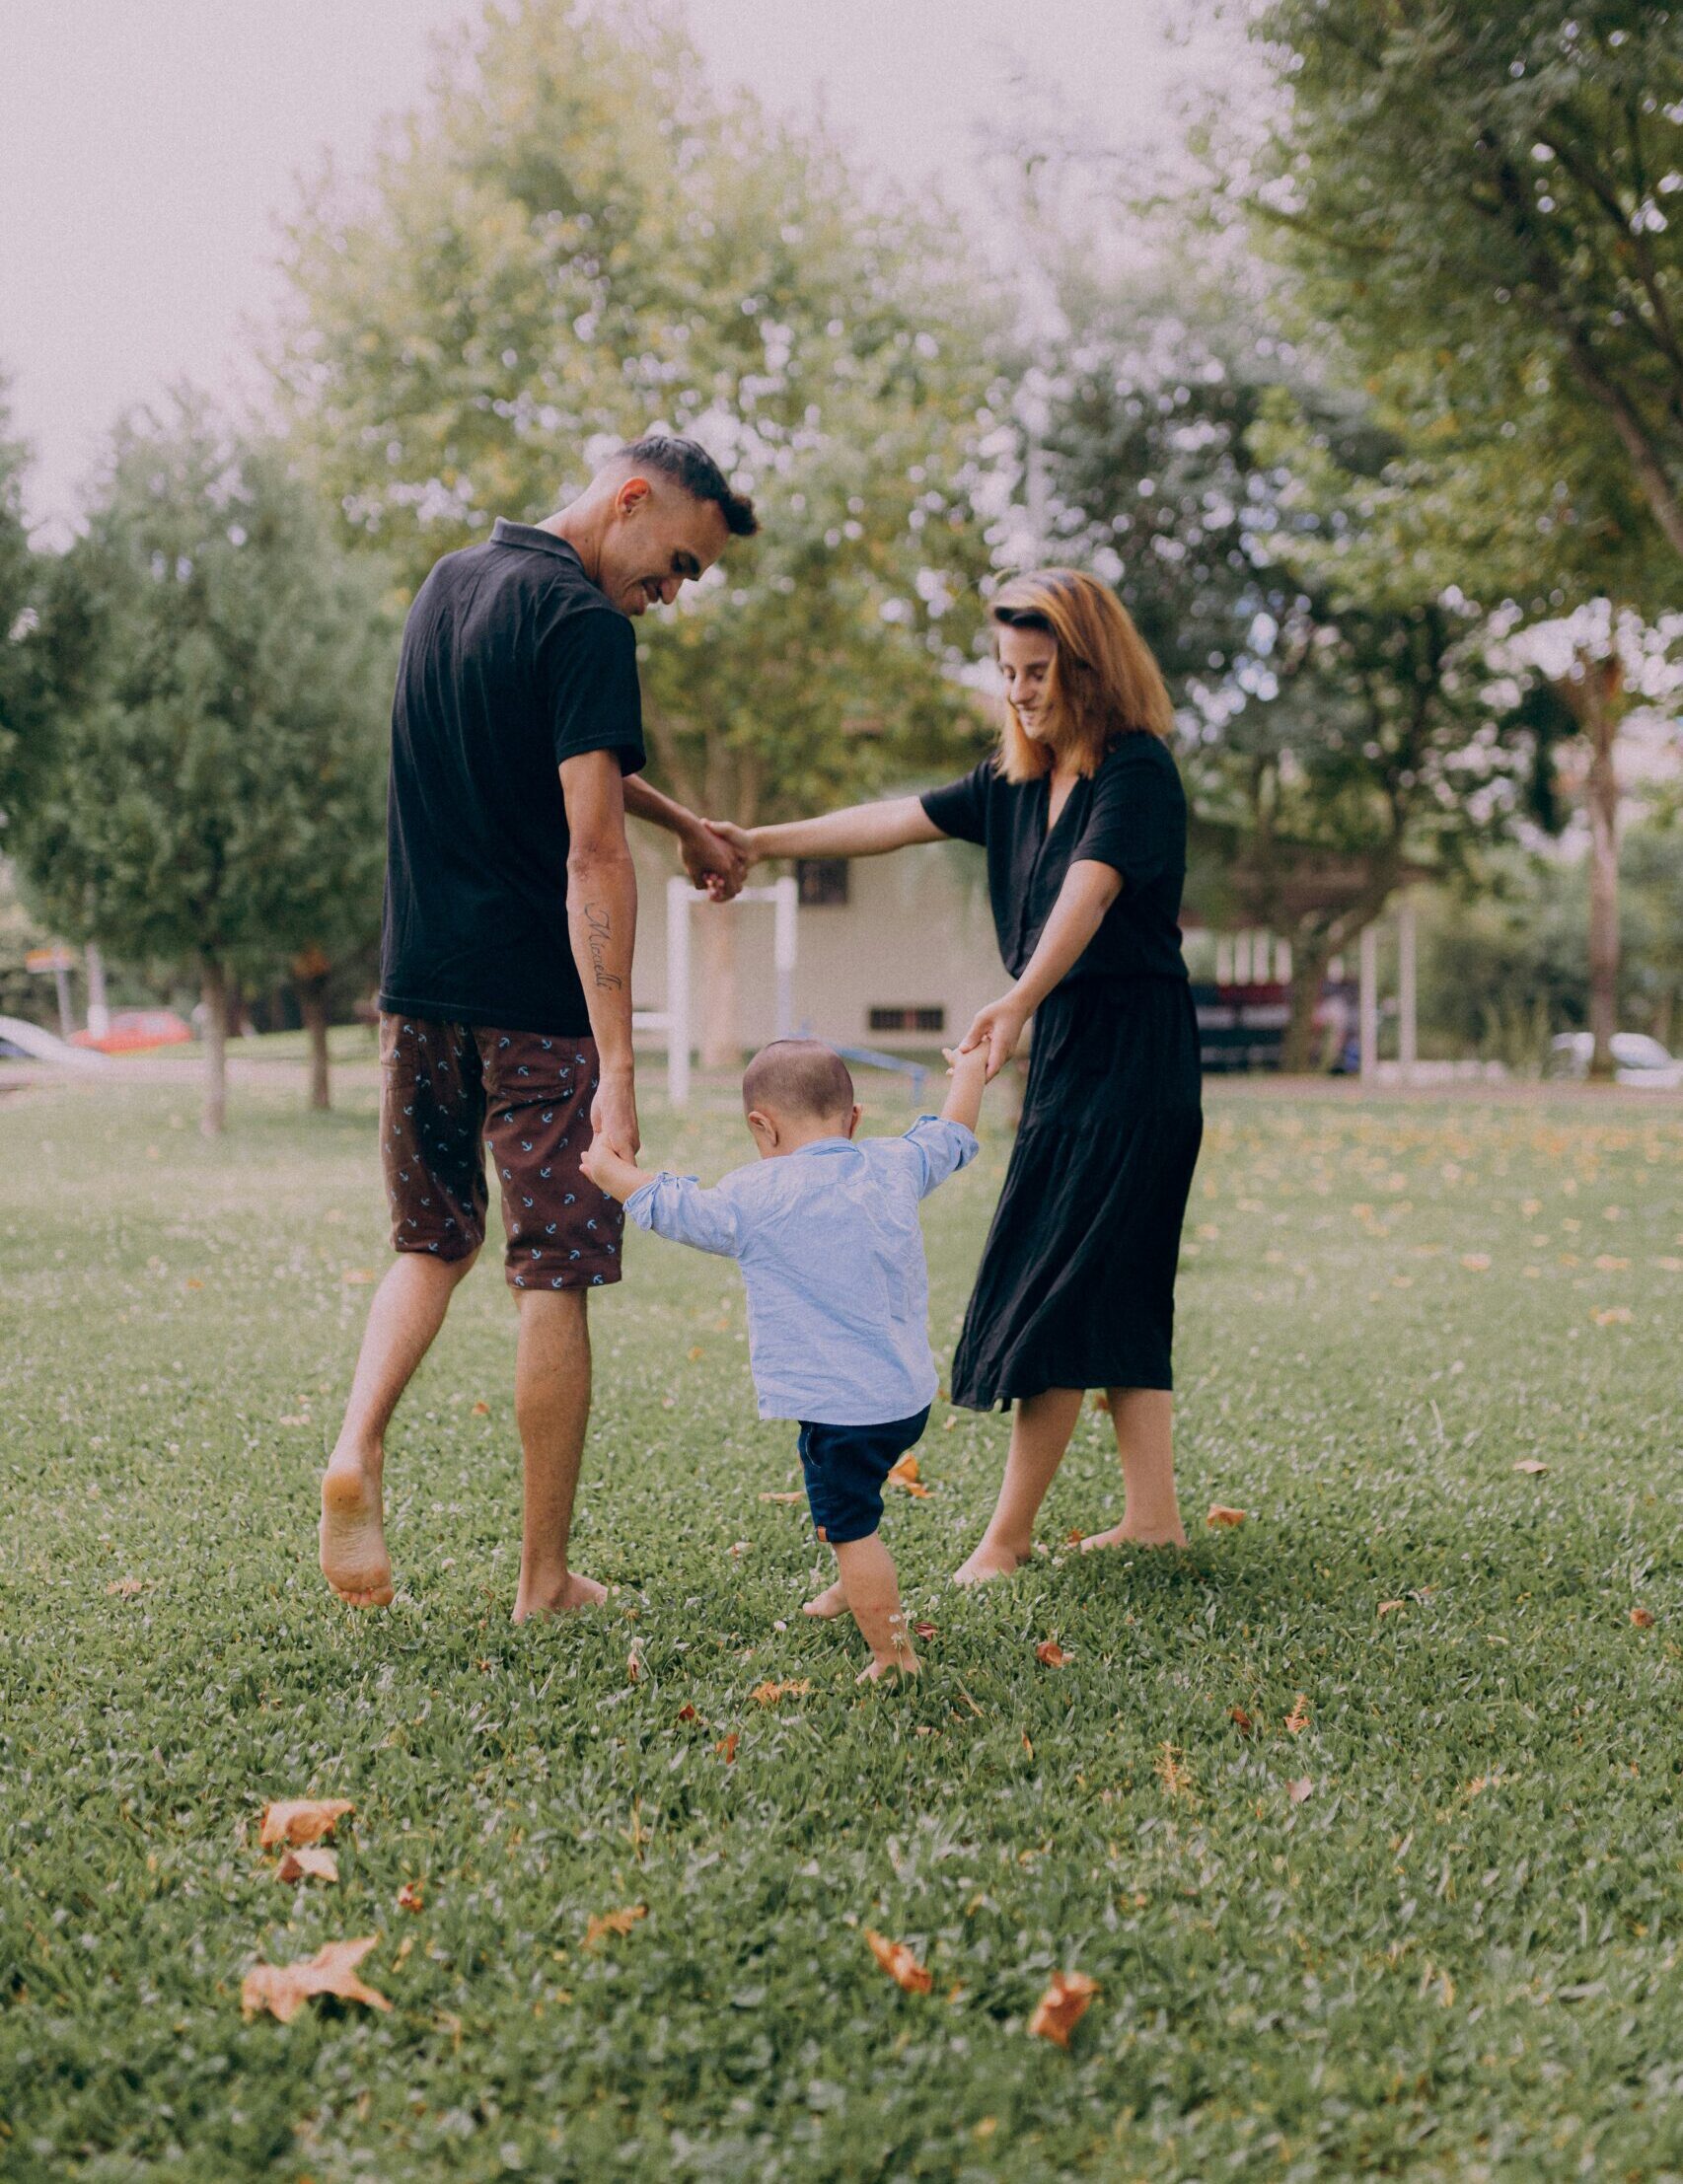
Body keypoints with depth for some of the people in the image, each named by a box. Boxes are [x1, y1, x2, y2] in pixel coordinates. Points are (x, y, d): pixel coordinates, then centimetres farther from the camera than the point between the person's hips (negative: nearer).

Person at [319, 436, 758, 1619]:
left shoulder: (449, 582, 14)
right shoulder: (583, 622, -13)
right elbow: (593, 850, -21)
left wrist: (683, 822, 33)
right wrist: (618, 1065, -23)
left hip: (420, 990, 7)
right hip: (536, 1007, -7)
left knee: (434, 1242, 20)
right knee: (554, 1278, 2)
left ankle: (359, 1448, -3)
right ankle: (547, 1575, 9)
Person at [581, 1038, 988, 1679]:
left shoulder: (754, 1199, -13)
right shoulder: (894, 1166, 2)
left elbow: (666, 1206, 2)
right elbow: (952, 1134, 22)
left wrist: (607, 1170, 21)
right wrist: (970, 1073, 42)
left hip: (840, 1408, -8)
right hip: (909, 1396, 8)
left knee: (850, 1528, -1)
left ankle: (894, 1655, 0)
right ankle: (854, 1588, 51)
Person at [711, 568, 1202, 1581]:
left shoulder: (1138, 769, -12)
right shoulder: (1017, 782, 13)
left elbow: (1087, 892, -27)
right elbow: (895, 821, 12)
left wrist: (1016, 1007, -40)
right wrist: (761, 842, 7)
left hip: (1132, 1057, -9)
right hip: (1063, 1050, 9)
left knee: (1059, 1287, -8)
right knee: (1113, 1289, 9)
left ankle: (1007, 1537, -4)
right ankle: (1153, 1514, 15)